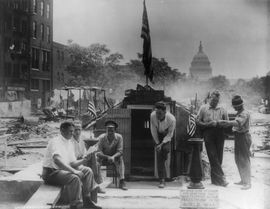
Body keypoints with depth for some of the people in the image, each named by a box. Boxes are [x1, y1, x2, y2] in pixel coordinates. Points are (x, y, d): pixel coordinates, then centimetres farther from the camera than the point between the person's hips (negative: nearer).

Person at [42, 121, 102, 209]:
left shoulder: (70, 144, 13)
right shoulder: (55, 142, -15)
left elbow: (72, 163, 13)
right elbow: (57, 160, -32)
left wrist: (84, 159, -6)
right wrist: (73, 170, -35)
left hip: (64, 170, 9)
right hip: (51, 173, -9)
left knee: (87, 171, 0)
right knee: (74, 178, -33)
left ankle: (87, 201, 3)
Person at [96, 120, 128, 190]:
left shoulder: (119, 137, -13)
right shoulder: (101, 138, -17)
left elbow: (120, 151, -16)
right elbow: (98, 152, -19)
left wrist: (113, 157, -37)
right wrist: (107, 157, -36)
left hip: (114, 157, 1)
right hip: (103, 158, -1)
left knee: (120, 158, -30)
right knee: (97, 159, -31)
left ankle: (122, 181, -32)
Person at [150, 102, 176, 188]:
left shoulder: (171, 119, -33)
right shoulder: (152, 115, -27)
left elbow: (170, 134, -19)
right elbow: (153, 130, -11)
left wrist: (162, 144, -26)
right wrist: (157, 143, -9)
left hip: (167, 135, -1)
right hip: (157, 135, 2)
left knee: (165, 149, -27)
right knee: (159, 154, -7)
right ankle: (162, 180, 5)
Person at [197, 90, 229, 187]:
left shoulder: (222, 110, 15)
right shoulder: (203, 108, 10)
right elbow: (198, 122, 5)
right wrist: (208, 124, -10)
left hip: (219, 134, 2)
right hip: (208, 134, -2)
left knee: (218, 157, 2)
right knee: (213, 156, -10)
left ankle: (215, 179, 12)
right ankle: (220, 177, -12)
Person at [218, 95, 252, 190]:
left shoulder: (245, 114, -16)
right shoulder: (239, 113, 16)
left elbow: (238, 123, -33)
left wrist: (225, 122, -40)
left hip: (243, 137, -10)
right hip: (238, 137, 10)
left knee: (244, 159, -8)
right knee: (238, 159, 14)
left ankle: (248, 183, -3)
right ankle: (243, 180, 24)